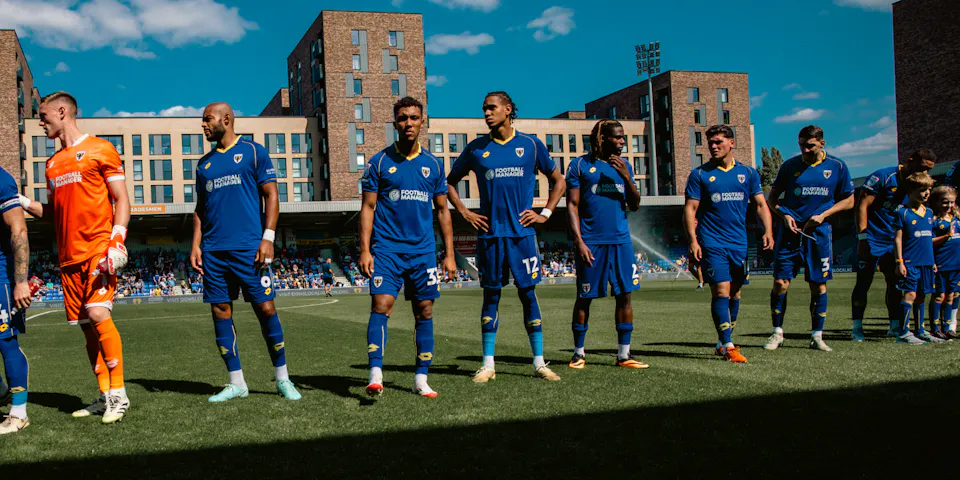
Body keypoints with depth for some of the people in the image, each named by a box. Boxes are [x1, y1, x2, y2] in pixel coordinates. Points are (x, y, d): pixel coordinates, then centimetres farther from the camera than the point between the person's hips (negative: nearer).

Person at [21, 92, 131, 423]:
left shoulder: (99, 149, 0)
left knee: (98, 314, -19)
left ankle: (119, 394, -9)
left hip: (98, 250, -7)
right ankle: (105, 398, 14)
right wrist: (23, 202, 9)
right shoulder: (53, 163, 20)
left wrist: (117, 240, -15)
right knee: (87, 327, 6)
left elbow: (121, 200, -4)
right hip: (69, 256, 7)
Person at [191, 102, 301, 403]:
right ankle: (236, 383, 12)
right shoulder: (205, 163, 18)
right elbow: (200, 208, 21)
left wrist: (268, 238, -11)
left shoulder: (253, 151, 3)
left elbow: (271, 196, -2)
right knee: (221, 313, 3)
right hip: (213, 251, 5)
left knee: (266, 310, -4)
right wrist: (196, 245, 9)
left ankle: (283, 379, 8)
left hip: (249, 248, -5)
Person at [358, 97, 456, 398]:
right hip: (386, 248, -3)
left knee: (424, 311, 3)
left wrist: (449, 255, 8)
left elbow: (442, 210, 13)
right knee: (381, 305, -14)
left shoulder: (432, 164, 9)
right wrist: (365, 250, -8)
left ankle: (421, 379, 12)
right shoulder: (380, 162, 2)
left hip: (423, 250, 3)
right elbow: (368, 207, 1)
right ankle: (375, 375, -15)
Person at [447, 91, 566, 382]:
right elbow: (451, 181, 16)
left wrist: (545, 213, 4)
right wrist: (465, 213, 6)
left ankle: (539, 363, 9)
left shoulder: (531, 145, 4)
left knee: (528, 293, 2)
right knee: (491, 295, 4)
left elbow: (558, 181, 14)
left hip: (522, 232, 0)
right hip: (490, 233, 1)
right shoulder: (476, 148, 5)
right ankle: (488, 364, 10)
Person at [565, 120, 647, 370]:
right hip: (591, 241, -4)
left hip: (621, 240, 4)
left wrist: (626, 177, -7)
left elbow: (634, 206, 8)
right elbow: (572, 205, -2)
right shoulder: (580, 165, 0)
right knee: (584, 297, 2)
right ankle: (579, 353, 15)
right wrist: (579, 241, -11)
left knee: (625, 295, 2)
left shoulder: (624, 166, 12)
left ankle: (624, 354, 9)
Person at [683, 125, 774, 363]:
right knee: (721, 291, -12)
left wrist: (768, 231, -6)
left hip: (739, 242, 4)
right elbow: (690, 208, -2)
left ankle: (724, 342, 23)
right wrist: (693, 239, -12)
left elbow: (760, 204, 9)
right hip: (712, 243, -4)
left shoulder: (748, 172, 8)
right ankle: (728, 346, -10)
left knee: (735, 292, 10)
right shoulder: (700, 174, 0)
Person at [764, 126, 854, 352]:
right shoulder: (790, 166, 2)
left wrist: (823, 214, -6)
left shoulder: (837, 167, 2)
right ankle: (777, 333, 8)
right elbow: (772, 197, 10)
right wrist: (784, 215, -8)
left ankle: (817, 336, 14)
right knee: (780, 282, -5)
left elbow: (848, 200, 9)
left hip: (819, 233, 0)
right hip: (790, 231, 0)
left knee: (819, 285, 4)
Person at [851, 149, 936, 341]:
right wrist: (862, 237, -19)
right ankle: (857, 328, 2)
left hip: (894, 242, 6)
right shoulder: (882, 177, -13)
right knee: (863, 282, -4)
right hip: (872, 239, -6)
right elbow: (862, 205, -14)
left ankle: (895, 326, 16)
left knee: (895, 282, 7)